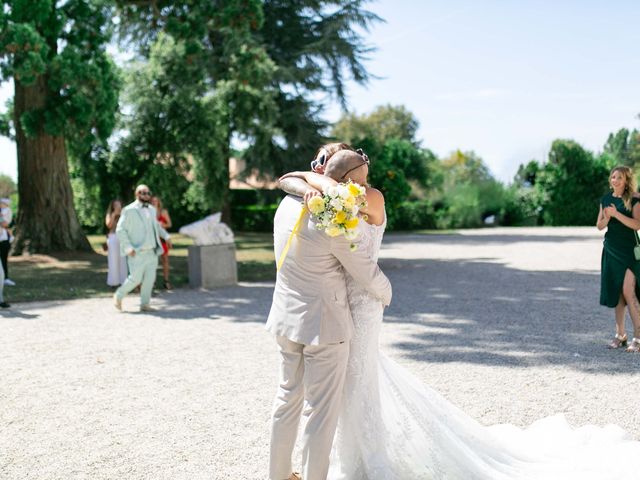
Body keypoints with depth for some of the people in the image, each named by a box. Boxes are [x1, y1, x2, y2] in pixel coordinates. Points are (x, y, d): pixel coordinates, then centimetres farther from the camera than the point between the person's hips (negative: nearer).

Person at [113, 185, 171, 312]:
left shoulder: (152, 209, 14)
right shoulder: (129, 210, -5)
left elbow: (157, 226, 28)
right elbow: (120, 230, -7)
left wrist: (166, 236, 11)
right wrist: (128, 247, -15)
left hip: (152, 251, 6)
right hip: (137, 252, -6)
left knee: (150, 278, 3)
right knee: (135, 278, -6)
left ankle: (145, 304, 12)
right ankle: (118, 296, 17)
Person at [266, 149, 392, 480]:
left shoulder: (288, 204, -2)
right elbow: (369, 275, -11)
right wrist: (385, 294, 10)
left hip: (286, 319, 8)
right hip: (323, 325, -7)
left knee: (288, 397, 20)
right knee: (322, 410, 5)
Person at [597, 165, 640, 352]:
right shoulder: (606, 200, 9)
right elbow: (599, 226, 9)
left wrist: (616, 213, -22)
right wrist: (607, 217, -11)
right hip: (611, 250, 5)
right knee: (616, 292, 8)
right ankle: (620, 334, 17)